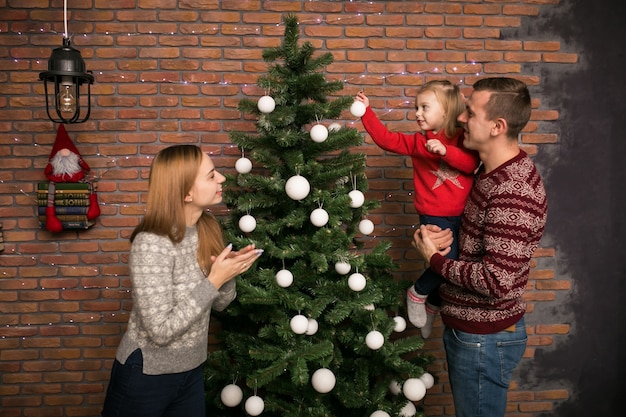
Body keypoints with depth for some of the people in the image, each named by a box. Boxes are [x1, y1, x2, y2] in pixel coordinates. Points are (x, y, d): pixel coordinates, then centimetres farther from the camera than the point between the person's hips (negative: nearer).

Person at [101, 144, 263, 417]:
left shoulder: (208, 229, -6)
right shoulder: (151, 244, -26)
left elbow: (219, 303, 4)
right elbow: (161, 331, -27)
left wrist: (230, 273, -16)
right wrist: (214, 280, -25)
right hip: (146, 376, -6)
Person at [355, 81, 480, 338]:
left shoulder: (462, 139, 1)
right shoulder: (418, 142, 2)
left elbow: (472, 163, -15)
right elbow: (386, 139, -4)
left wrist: (445, 150, -27)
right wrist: (367, 111, -7)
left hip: (462, 216, 2)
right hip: (435, 217, -2)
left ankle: (432, 307, 41)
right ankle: (417, 293, 7)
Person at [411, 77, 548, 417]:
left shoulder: (513, 192, -28)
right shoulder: (493, 170, 3)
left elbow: (497, 281, -31)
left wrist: (435, 258, -18)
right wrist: (440, 234, -4)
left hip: (484, 338, -9)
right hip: (465, 325, 9)